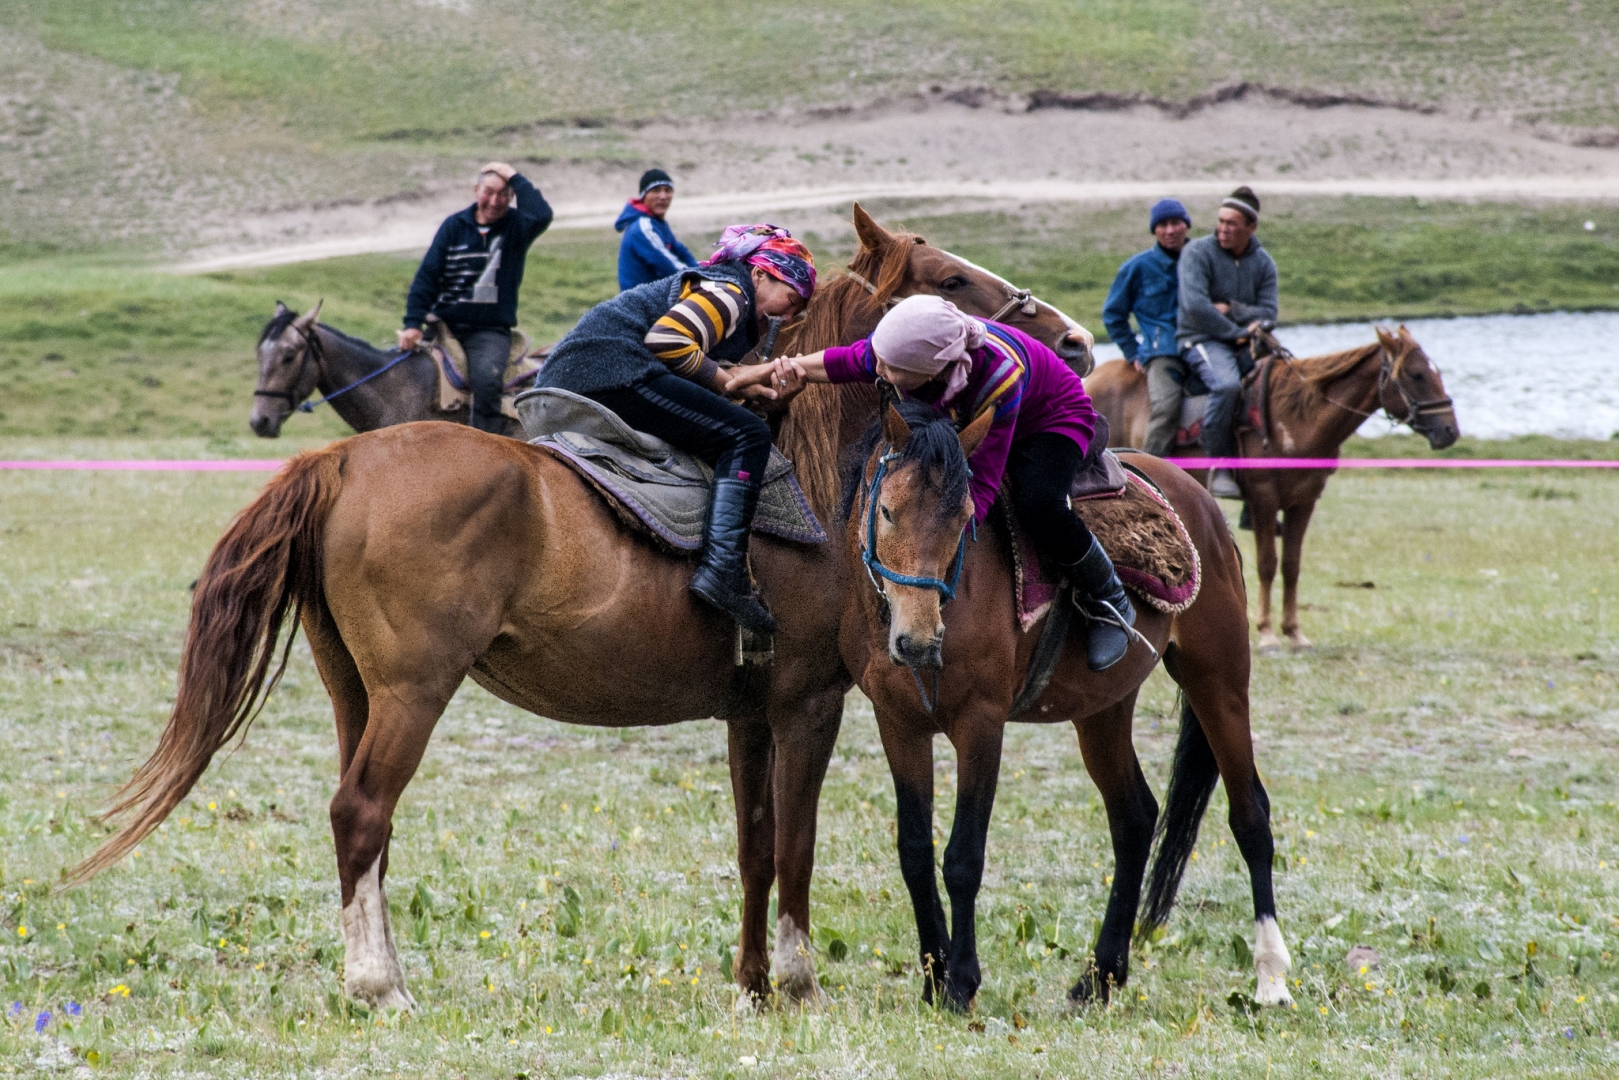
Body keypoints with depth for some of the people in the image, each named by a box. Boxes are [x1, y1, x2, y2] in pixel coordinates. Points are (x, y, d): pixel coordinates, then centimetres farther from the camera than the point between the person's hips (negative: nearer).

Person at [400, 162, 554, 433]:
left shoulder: (516, 226, 2)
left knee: (486, 379, -31)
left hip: (490, 331, -3)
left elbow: (541, 215, -22)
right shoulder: (454, 226, 7)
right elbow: (427, 275, 2)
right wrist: (413, 323, -9)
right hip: (444, 325, 3)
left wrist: (514, 177, -13)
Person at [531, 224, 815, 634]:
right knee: (746, 435, -14)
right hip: (611, 371, -11)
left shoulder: (699, 284, 28)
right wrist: (731, 383, -8)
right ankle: (724, 568, -28)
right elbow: (668, 340, -18)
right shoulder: (729, 290, -3)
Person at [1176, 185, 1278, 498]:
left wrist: (1233, 311, -14)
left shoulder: (1263, 263, 9)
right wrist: (1236, 333, -15)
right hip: (1202, 340, -6)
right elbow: (1195, 306, -19)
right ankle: (1219, 467, -26)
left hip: (1246, 342, 6)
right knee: (1227, 384, -36)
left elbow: (1267, 313, 3)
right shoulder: (1198, 252, -7)